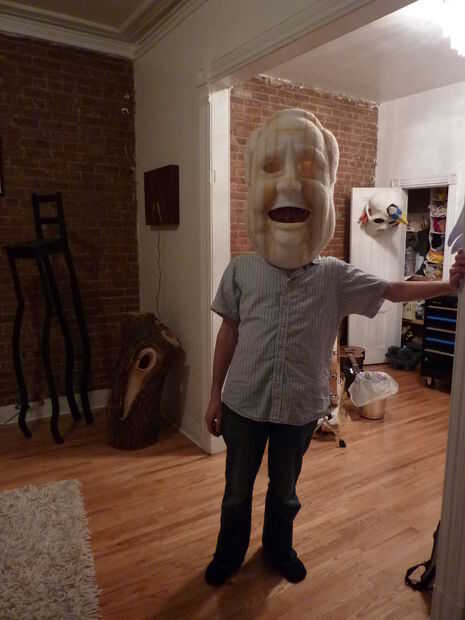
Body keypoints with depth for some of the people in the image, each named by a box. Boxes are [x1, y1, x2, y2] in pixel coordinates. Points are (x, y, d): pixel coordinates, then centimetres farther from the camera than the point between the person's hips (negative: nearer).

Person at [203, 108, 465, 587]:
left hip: (300, 409, 1)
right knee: (237, 490, 20)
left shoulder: (335, 277, -8)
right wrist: (214, 395, 2)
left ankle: (278, 546, 53)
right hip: (243, 405, 0)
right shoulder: (241, 270, -8)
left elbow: (393, 291, -1)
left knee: (284, 489, 24)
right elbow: (228, 335, -2)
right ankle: (229, 552, 48)